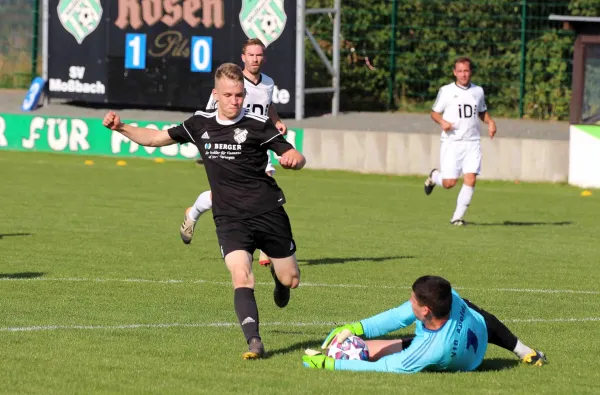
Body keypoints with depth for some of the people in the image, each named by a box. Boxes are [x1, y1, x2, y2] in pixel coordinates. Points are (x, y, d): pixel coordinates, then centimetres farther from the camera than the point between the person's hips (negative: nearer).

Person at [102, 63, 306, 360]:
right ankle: (254, 342, -24)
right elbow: (156, 138, 15)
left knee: (291, 280, 7)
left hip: (268, 213, -1)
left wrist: (292, 159, -32)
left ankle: (276, 272, 44)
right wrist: (121, 128, 4)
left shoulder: (258, 126, -7)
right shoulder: (200, 124, 4)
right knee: (241, 277, -22)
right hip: (229, 220, 1)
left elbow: (297, 157, -8)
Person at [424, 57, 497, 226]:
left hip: (472, 142, 2)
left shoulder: (478, 91, 10)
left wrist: (490, 122, 5)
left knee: (470, 180, -12)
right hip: (451, 142, -2)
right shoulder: (446, 91, 0)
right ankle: (434, 176, 30)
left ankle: (458, 217, -2)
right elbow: (435, 112, 6)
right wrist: (442, 122, -15)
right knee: (449, 183, -5)